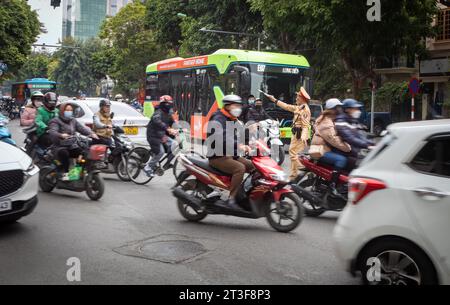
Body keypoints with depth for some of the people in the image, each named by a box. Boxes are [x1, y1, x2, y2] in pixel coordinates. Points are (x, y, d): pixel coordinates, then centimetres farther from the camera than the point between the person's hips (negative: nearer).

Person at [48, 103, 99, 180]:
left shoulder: (73, 120, 18)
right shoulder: (55, 121, -1)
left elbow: (82, 128, 5)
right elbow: (52, 132, -20)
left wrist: (91, 133, -16)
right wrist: (61, 135, -43)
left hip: (72, 146, 5)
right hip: (60, 147, -5)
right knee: (63, 153, -37)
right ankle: (64, 173, -30)